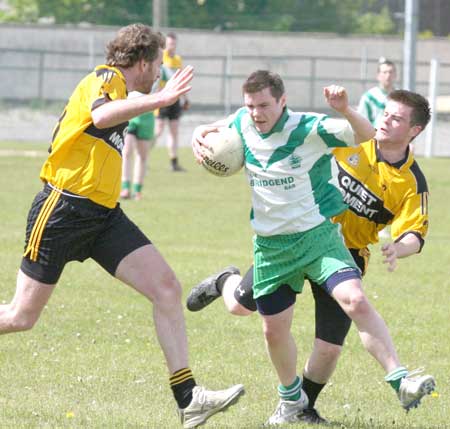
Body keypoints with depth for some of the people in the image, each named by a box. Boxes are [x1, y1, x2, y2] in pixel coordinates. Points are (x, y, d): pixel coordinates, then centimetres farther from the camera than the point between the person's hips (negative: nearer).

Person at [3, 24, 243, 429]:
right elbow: (100, 115, -34)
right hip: (63, 210, -9)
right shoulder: (105, 78, -10)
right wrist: (158, 100, -40)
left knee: (167, 288, -8)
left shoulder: (118, 88, 19)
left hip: (104, 216, 9)